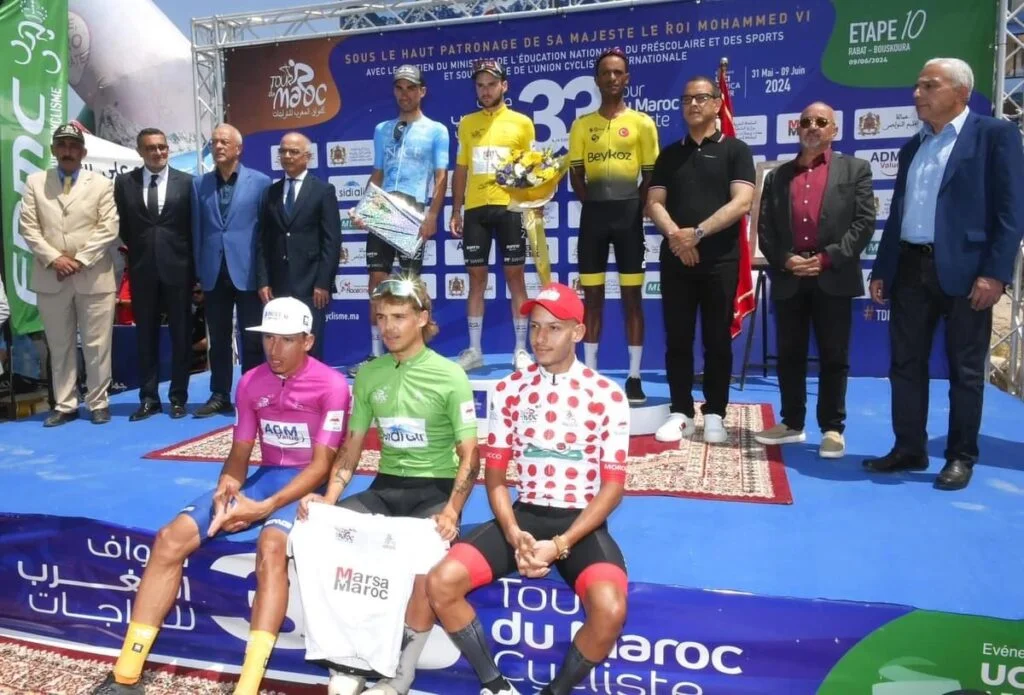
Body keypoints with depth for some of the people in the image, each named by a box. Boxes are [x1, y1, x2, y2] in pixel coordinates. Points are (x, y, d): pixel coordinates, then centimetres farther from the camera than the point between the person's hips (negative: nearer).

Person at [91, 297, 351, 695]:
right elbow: (239, 454, 9)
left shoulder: (331, 385, -11)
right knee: (171, 538, -12)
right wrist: (226, 489, -14)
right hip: (263, 477, 6)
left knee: (270, 547, -36)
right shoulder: (250, 383, 7)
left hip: (305, 483, -5)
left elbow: (321, 464, -15)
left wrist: (264, 507, -23)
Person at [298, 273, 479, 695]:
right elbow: (351, 449, 10)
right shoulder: (368, 375, 6)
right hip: (386, 487, 4)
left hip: (435, 489, -4)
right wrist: (329, 499, -6)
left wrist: (451, 512, -22)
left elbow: (470, 456, -8)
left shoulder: (450, 376, -7)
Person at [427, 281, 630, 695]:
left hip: (582, 523, -2)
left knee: (610, 610, -31)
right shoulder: (508, 391, 3)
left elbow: (613, 486, -6)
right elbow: (495, 474, 5)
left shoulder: (607, 396, -5)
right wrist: (513, 534, -14)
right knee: (441, 583, -18)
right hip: (524, 514, 3)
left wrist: (560, 545, -17)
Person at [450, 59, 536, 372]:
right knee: (476, 277, 6)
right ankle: (474, 349, 13)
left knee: (515, 276, 1)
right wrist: (455, 211, 8)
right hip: (475, 209, 3)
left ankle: (521, 349, 9)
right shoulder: (466, 123, 11)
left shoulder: (522, 123, 3)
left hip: (510, 207, -2)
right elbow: (461, 170, 14)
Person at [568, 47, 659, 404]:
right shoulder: (581, 125, 10)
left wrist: (636, 210, -6)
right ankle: (590, 372, 13)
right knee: (592, 295, 5)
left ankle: (634, 377, 7)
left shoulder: (642, 123, 5)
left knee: (632, 295, 1)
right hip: (593, 214, 2)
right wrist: (593, 204, -3)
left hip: (629, 213, -2)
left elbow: (649, 175, 4)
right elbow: (576, 175, 9)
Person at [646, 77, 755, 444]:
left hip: (720, 259, -2)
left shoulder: (735, 150, 4)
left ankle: (715, 414, 12)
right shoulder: (669, 154, 14)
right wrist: (674, 234, -13)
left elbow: (742, 202, -8)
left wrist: (698, 232, -16)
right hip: (675, 258, 3)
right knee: (677, 339, 4)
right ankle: (681, 412, 13)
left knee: (717, 340, 2)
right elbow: (654, 203, 6)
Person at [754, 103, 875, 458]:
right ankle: (791, 423, 19)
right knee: (789, 355, 7)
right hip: (788, 279, 3)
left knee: (834, 357, 2)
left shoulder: (855, 169, 8)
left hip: (834, 278, -2)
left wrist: (828, 258, -13)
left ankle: (832, 428, 11)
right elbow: (764, 228, 8)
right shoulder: (777, 176, 15)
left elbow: (864, 221, -2)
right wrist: (784, 260, -9)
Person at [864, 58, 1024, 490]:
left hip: (963, 270, -6)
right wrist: (881, 270, 12)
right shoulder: (912, 148, 17)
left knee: (965, 370, 4)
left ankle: (961, 456, 16)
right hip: (910, 268, 6)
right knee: (905, 364, 8)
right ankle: (909, 449, 20)